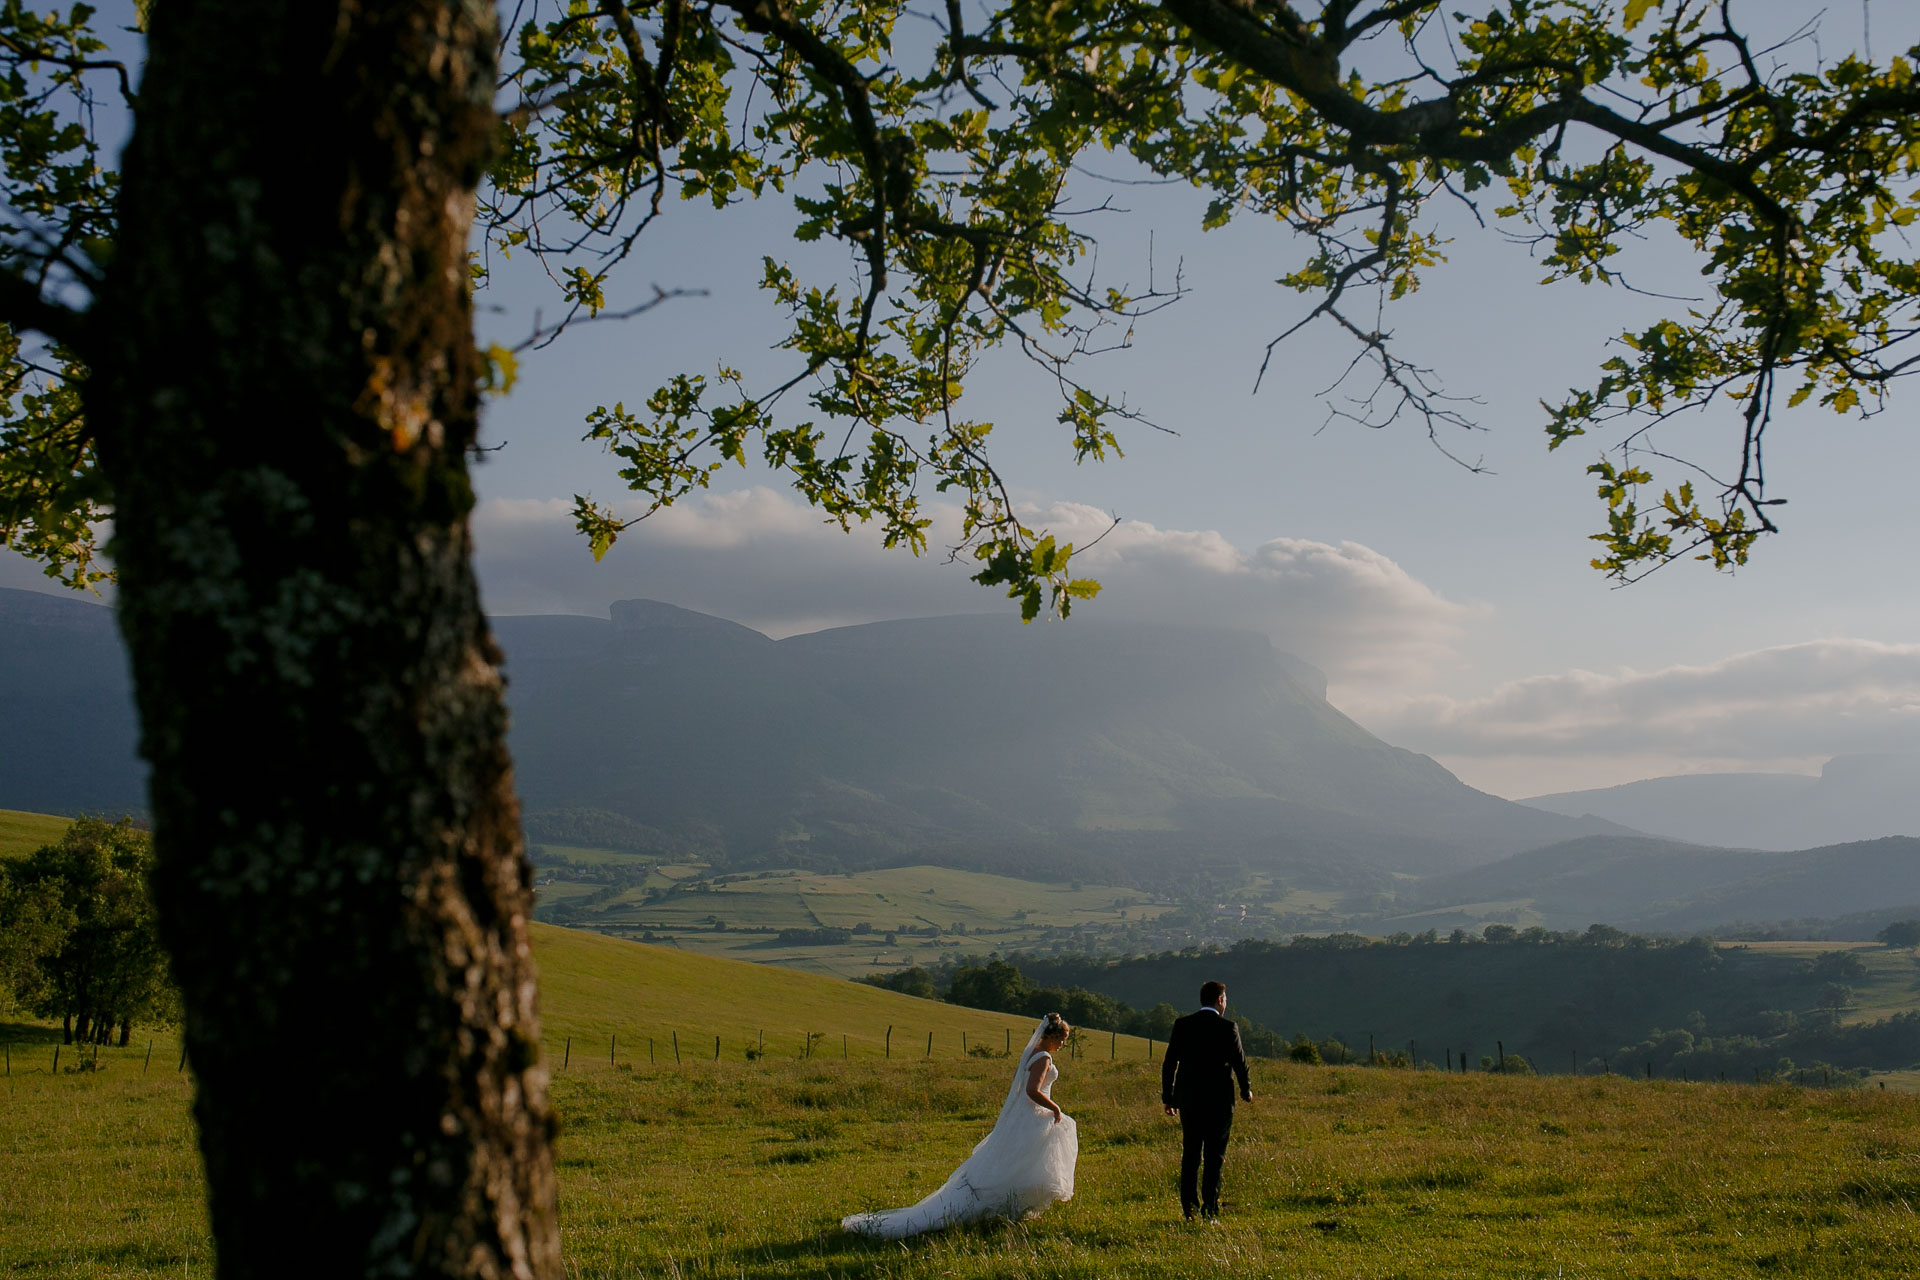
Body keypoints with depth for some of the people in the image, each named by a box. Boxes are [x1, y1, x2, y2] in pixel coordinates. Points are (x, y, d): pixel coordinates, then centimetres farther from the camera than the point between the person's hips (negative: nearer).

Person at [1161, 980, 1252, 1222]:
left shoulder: (1182, 1025, 1)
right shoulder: (1227, 1028, -8)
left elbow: (1169, 1063, 3)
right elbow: (1239, 1062, -4)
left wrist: (1167, 1097, 10)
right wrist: (1246, 1090, 13)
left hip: (1188, 1100, 3)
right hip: (1219, 1101, -3)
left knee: (1190, 1156, 12)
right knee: (1214, 1158, 3)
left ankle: (1189, 1209, 11)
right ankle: (1210, 1210, 0)